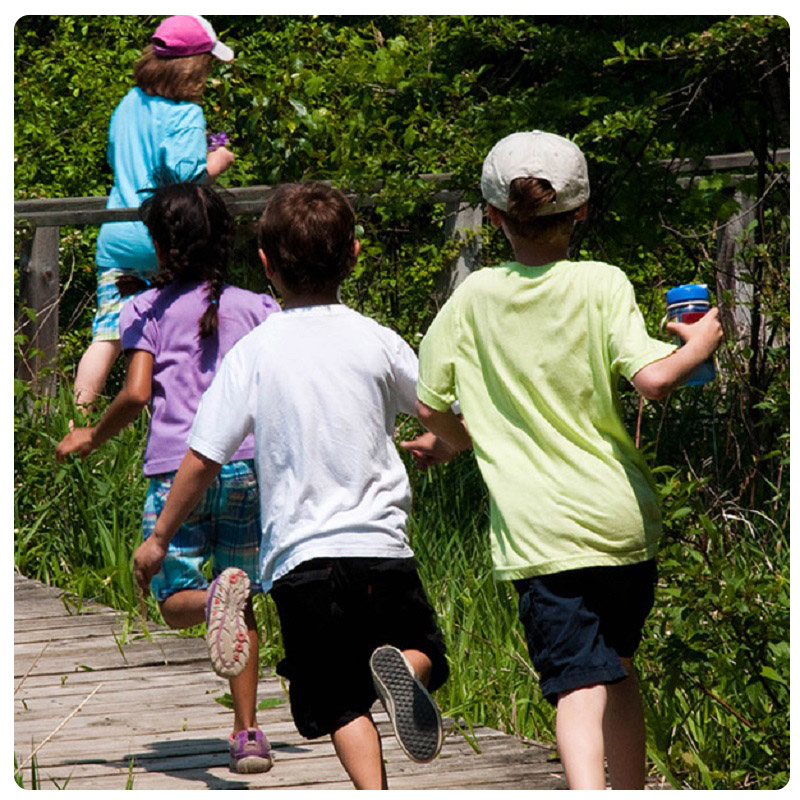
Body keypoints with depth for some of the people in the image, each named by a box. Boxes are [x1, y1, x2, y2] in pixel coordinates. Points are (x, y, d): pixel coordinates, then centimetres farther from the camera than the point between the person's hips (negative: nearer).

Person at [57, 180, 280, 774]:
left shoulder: (148, 310, 3)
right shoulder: (255, 309, 9)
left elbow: (136, 394, -6)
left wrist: (91, 439, 10)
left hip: (177, 472, -2)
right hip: (248, 467, 2)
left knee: (175, 601, 2)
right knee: (246, 609, 13)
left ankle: (218, 596, -35)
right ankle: (247, 734, 6)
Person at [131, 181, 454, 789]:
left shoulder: (254, 353, -4)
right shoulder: (377, 342, 1)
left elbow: (203, 459, -2)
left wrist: (159, 538, 11)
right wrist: (435, 447, 35)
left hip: (299, 556, 0)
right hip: (381, 545, 0)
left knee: (341, 703, 8)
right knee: (424, 653, 18)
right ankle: (402, 667, -17)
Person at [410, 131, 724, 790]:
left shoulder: (473, 298, 1)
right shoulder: (601, 285, -4)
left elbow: (428, 406, 5)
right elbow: (652, 379, -16)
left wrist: (470, 440, 25)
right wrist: (699, 345, 4)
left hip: (538, 531, -1)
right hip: (623, 519, 1)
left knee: (580, 686, -9)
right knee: (617, 668, 22)